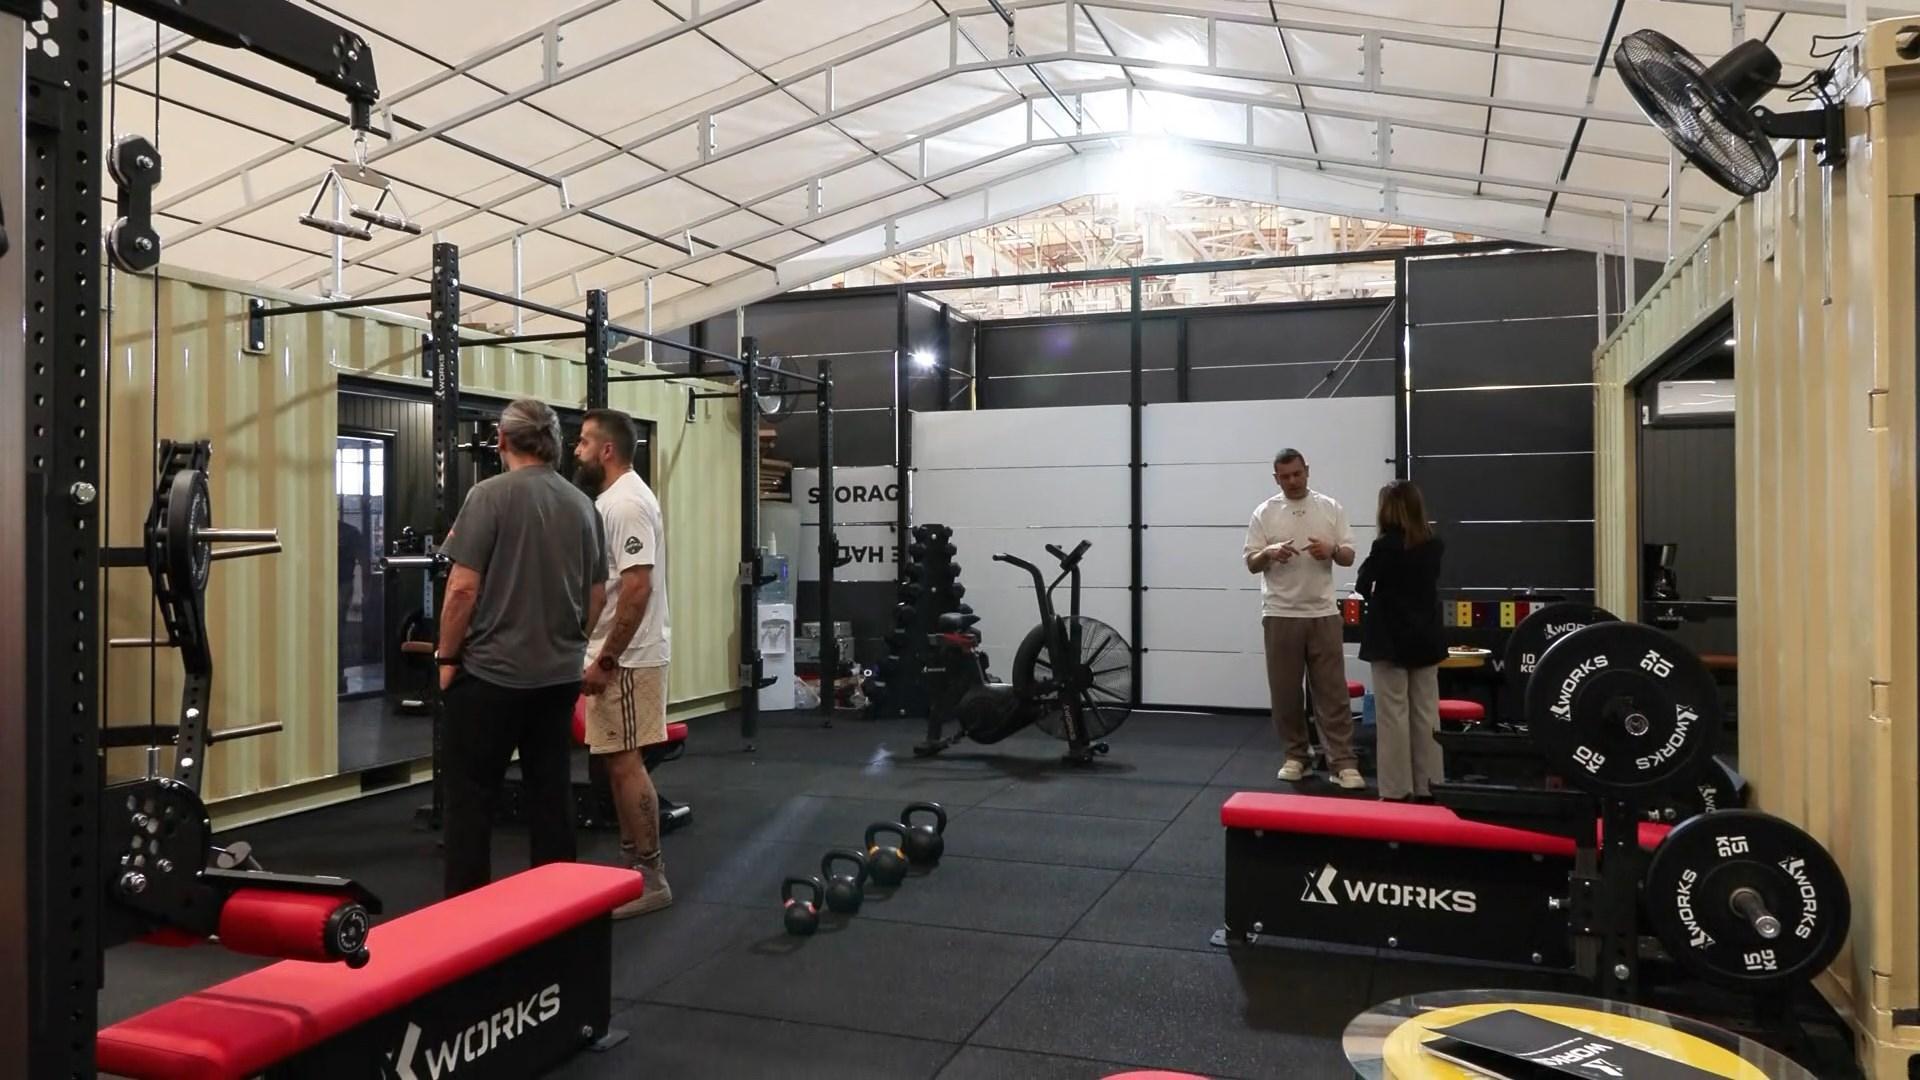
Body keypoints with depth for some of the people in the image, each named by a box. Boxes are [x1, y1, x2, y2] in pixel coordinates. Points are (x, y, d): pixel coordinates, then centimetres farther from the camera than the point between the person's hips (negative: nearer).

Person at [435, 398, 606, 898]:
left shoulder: (491, 494, -11)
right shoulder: (583, 504, 6)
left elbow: (463, 588, -14)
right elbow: (596, 596, 11)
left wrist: (447, 656, -3)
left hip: (493, 671, -5)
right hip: (560, 674, 6)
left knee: (469, 792, 5)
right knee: (551, 792, 11)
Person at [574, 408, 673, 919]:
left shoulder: (626, 503, -19)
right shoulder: (615, 498, 15)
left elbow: (637, 588, -26)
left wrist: (606, 660, -24)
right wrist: (602, 655, 21)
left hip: (625, 659, -11)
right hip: (616, 654, 11)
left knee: (624, 764, -7)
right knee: (619, 763, 15)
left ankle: (650, 877, 0)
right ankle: (634, 863, 24)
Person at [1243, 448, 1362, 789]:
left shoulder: (1331, 507, 4)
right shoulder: (1264, 513, 2)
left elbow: (1349, 557, 3)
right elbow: (1251, 563, 0)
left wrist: (1331, 549, -19)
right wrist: (1269, 553, -21)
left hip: (1323, 614, 0)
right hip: (1280, 615, 0)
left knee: (1332, 691, -1)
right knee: (1285, 691, 6)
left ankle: (1343, 763, 0)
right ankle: (1296, 756, 19)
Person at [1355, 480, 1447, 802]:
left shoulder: (1386, 545, -13)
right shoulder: (1434, 544, 4)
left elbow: (1363, 586, -5)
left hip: (1391, 640, -6)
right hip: (1426, 638, 6)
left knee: (1393, 715, 0)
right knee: (1426, 713, 9)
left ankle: (1396, 790, 2)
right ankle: (1427, 787, 14)